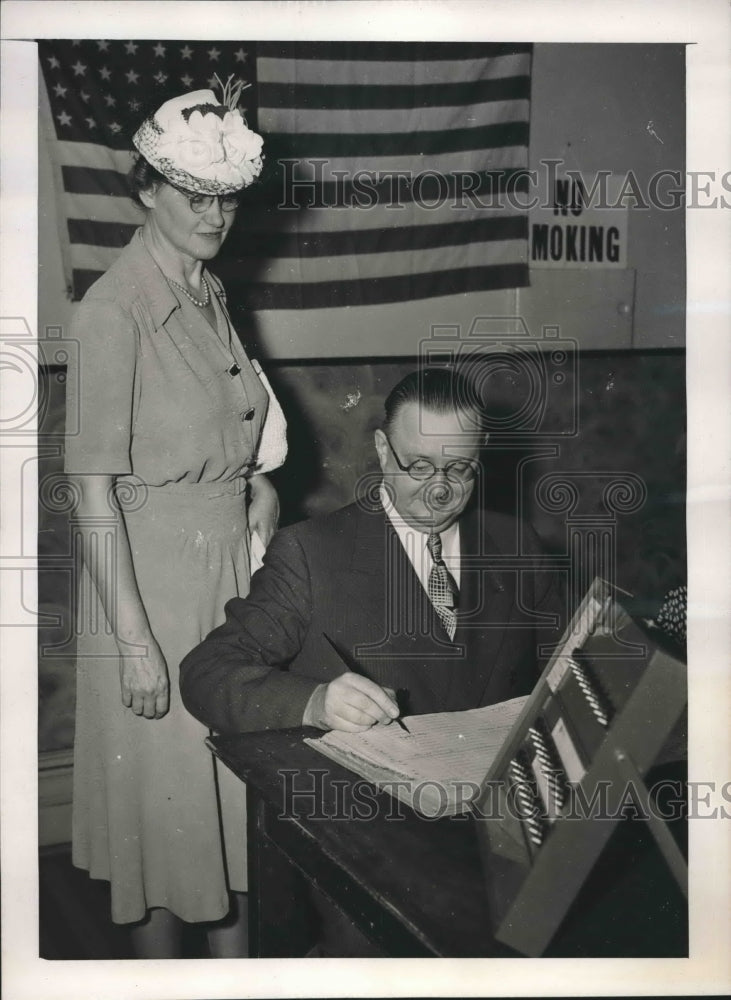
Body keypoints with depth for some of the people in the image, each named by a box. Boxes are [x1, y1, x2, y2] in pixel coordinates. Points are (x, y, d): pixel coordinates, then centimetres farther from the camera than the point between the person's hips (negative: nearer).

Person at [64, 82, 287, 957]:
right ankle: (161, 972, 31)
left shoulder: (211, 294, 8)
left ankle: (234, 955, 38)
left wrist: (256, 481, 5)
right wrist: (133, 637, -20)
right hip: (151, 568, -7)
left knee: (236, 771, 18)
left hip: (232, 560, 8)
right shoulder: (113, 309, -16)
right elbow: (93, 489, -19)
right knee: (162, 786, 8)